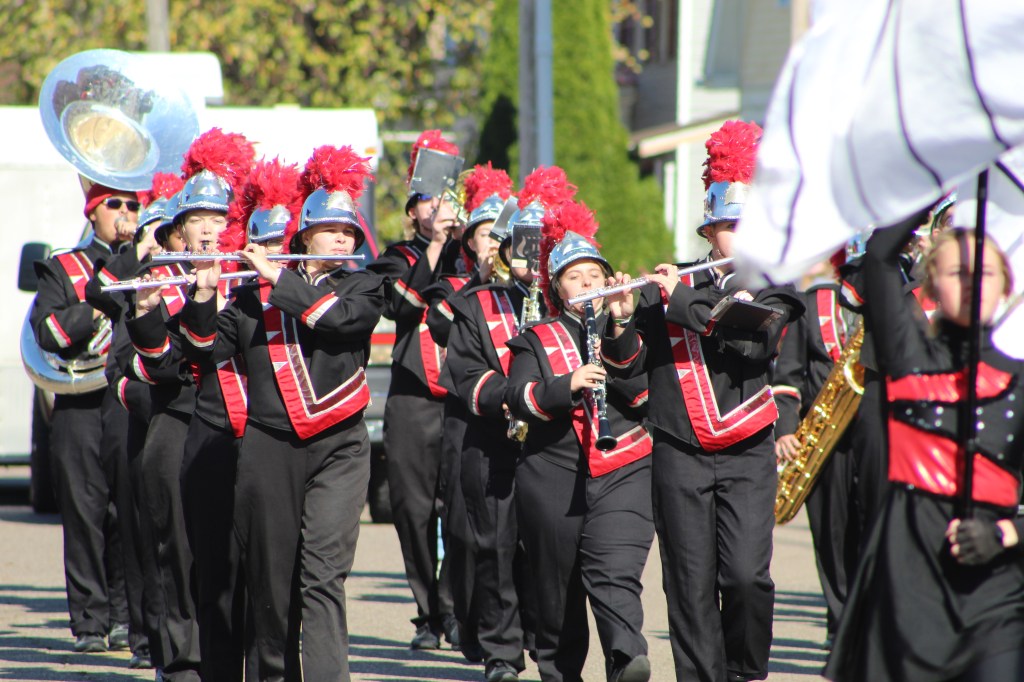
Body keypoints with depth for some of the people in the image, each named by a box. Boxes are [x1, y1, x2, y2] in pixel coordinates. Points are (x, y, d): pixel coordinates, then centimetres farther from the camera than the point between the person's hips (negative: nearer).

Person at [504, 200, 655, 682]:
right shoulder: (537, 340, 11)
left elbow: (650, 393, 1)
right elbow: (518, 397, -5)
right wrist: (567, 386, -22)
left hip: (622, 473, -1)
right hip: (554, 475, 1)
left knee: (616, 573, -19)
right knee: (555, 585, 6)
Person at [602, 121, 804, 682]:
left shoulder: (771, 292, 4)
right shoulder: (666, 289, 6)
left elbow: (755, 341, -16)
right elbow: (628, 364, 4)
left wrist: (683, 303, -15)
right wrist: (623, 322, -16)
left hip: (747, 453, -1)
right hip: (680, 452, 1)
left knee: (746, 576, -11)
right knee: (691, 583, 0)